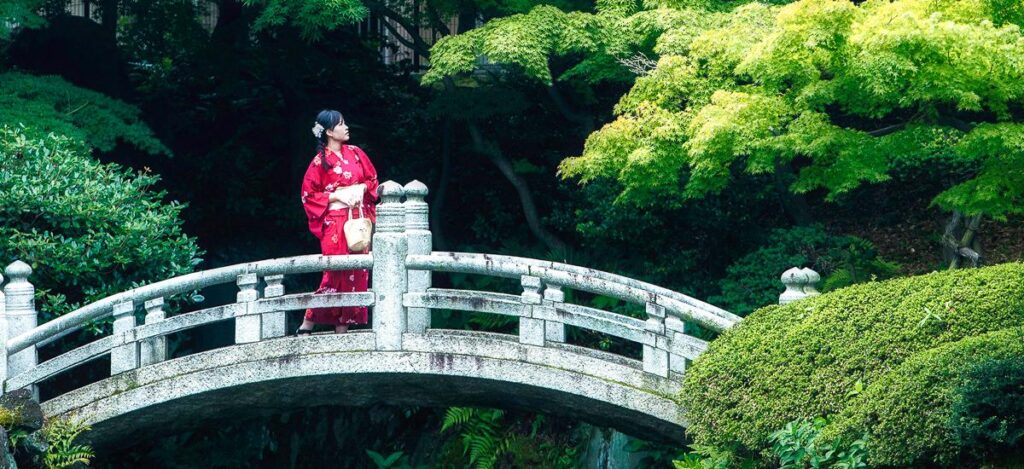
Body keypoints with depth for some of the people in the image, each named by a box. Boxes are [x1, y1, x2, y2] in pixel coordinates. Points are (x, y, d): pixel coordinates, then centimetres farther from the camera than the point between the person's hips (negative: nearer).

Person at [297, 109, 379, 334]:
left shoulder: (355, 153, 10)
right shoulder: (320, 161, -3)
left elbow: (372, 179, 17)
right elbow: (308, 195, -3)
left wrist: (362, 188, -5)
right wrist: (336, 196, -13)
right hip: (335, 222, -5)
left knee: (356, 273, 0)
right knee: (336, 273, -10)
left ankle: (343, 326, 3)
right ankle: (308, 323, -1)